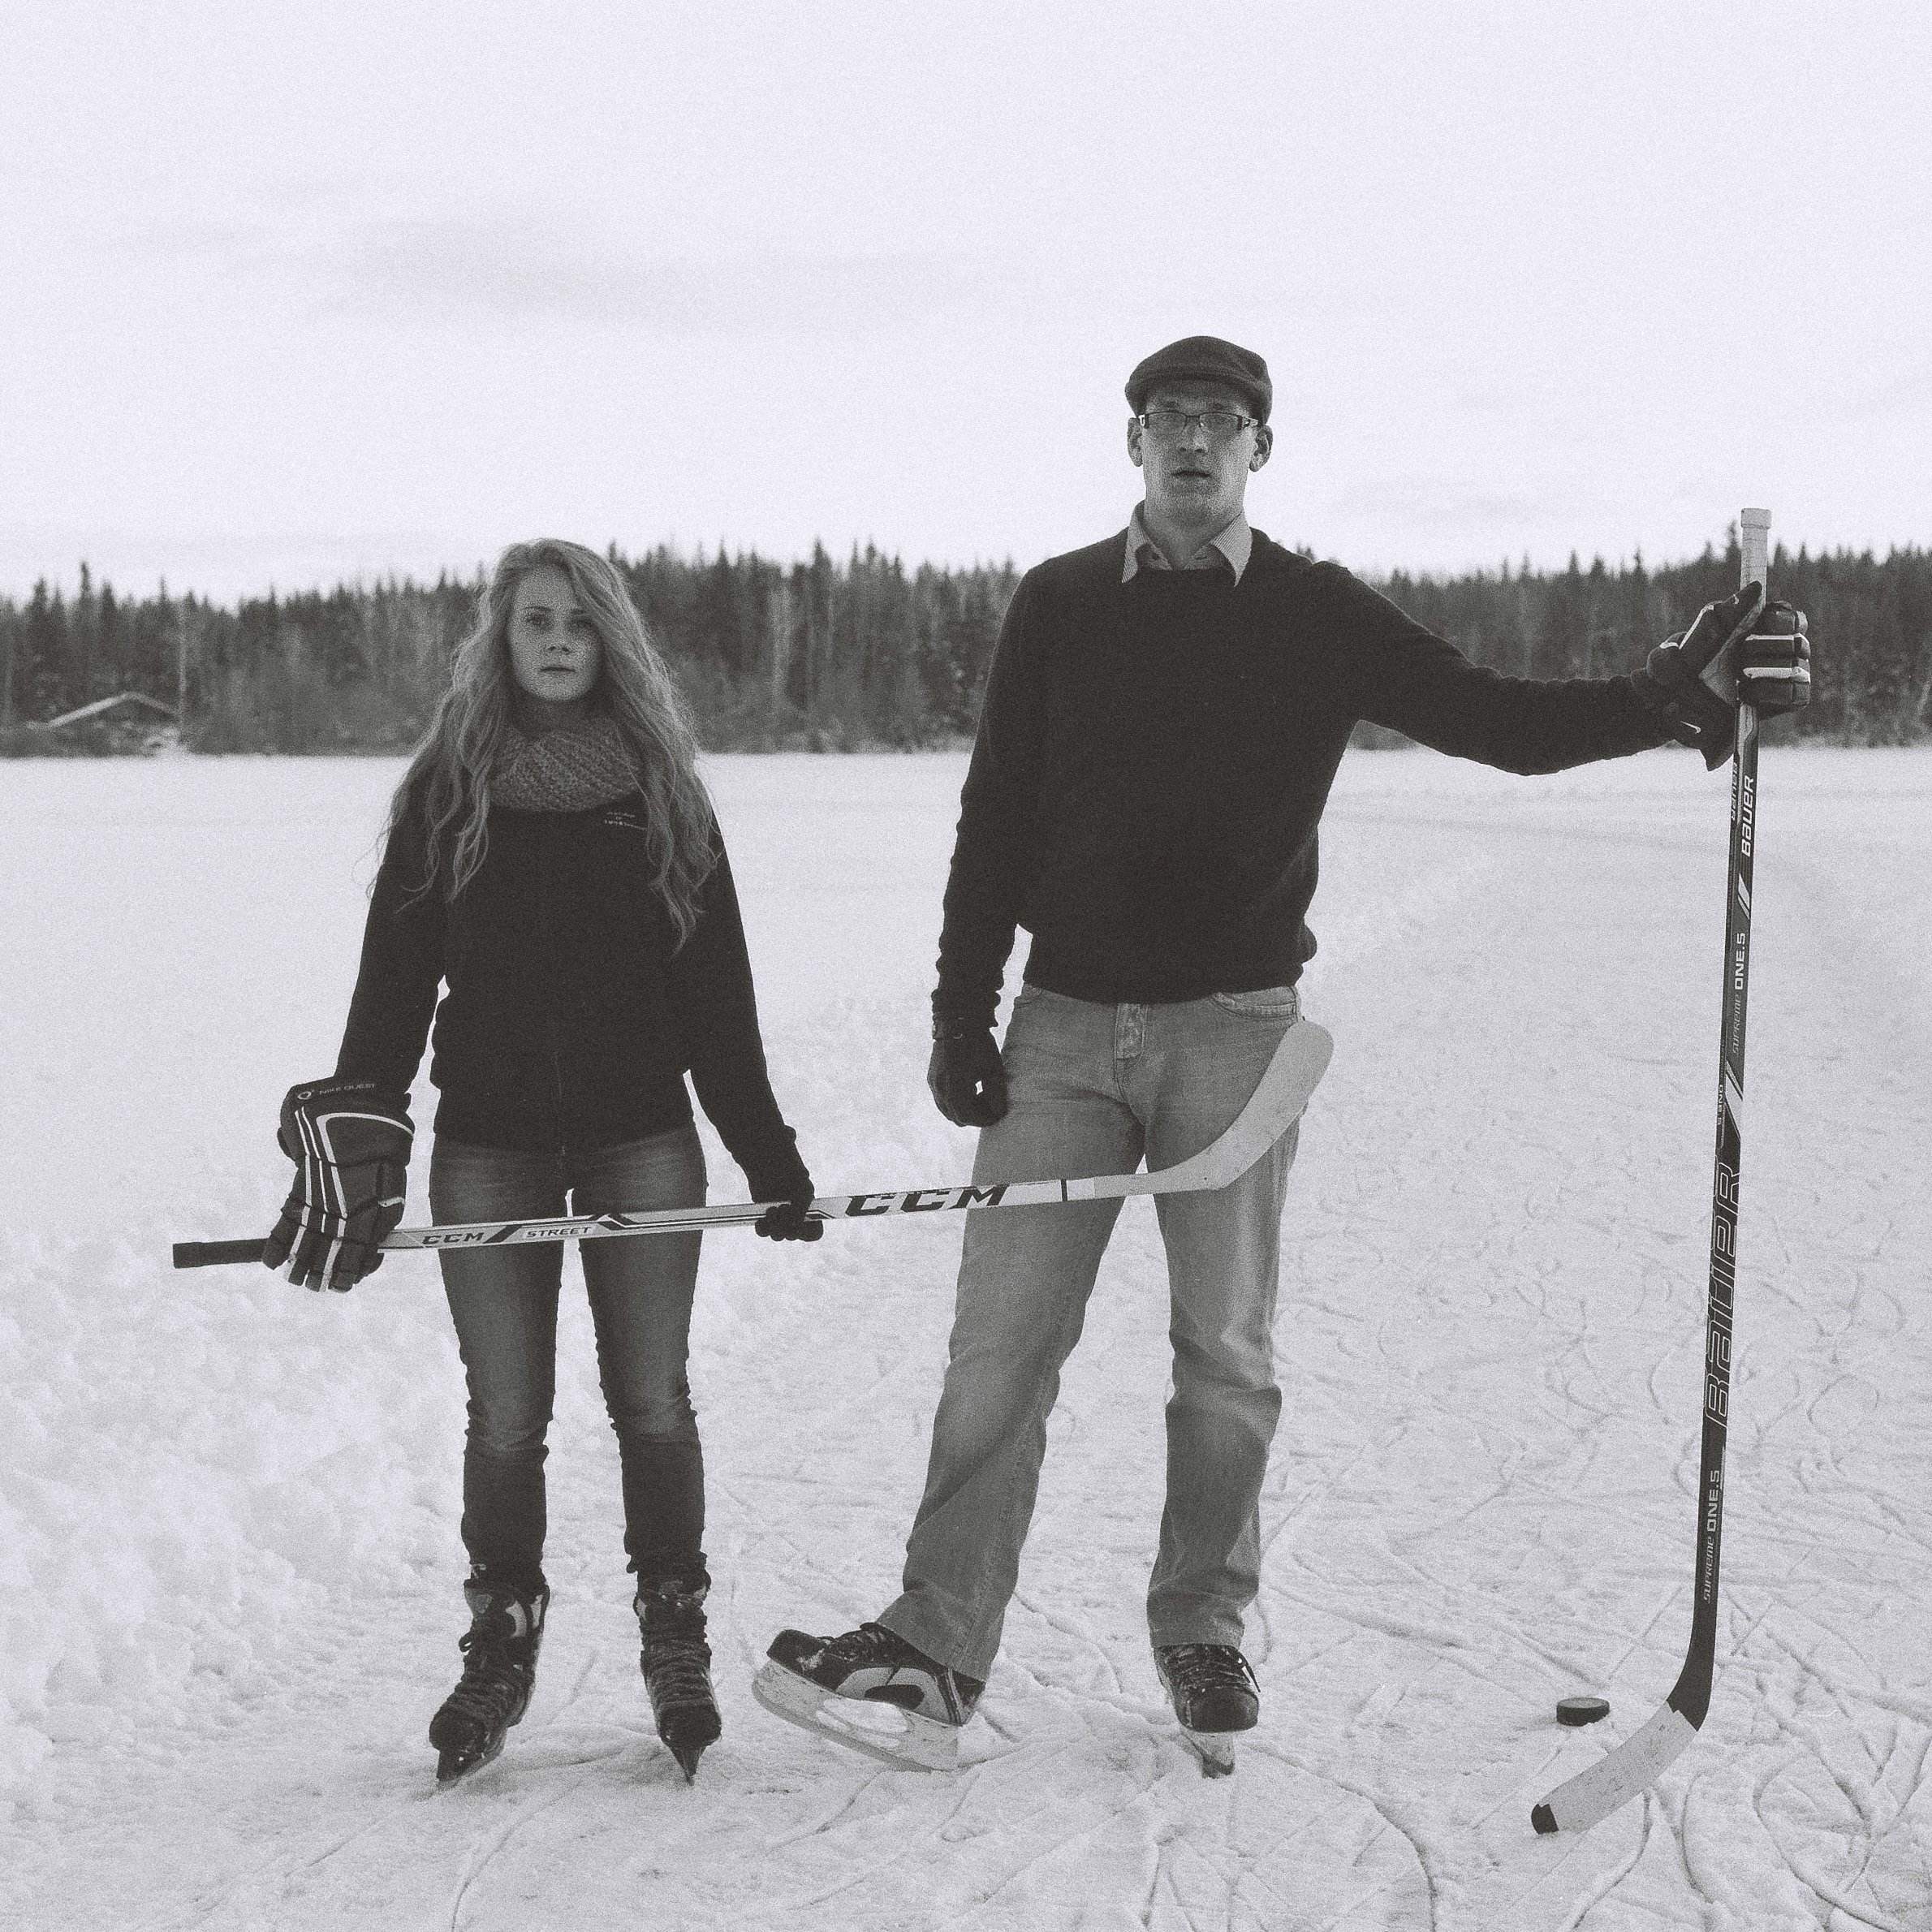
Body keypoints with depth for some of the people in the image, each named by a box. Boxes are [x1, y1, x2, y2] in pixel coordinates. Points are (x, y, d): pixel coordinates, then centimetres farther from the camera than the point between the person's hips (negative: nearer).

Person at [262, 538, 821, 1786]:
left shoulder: (663, 791, 5)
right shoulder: (445, 791, 4)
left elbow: (715, 990, 6)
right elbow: (395, 978, 2)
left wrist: (769, 1152, 4)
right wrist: (354, 1127, -8)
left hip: (642, 1140, 0)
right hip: (490, 1150, 0)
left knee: (652, 1403, 2)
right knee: (507, 1416, 2)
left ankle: (676, 1641, 16)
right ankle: (501, 1646, 17)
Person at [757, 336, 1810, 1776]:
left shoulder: (1319, 617, 3)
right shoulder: (1059, 605, 6)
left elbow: (1507, 724, -1)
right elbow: (996, 815, 7)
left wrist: (1669, 698, -16)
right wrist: (963, 1012, 2)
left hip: (1235, 1026, 0)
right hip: (1066, 1022, 1)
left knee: (1227, 1355, 5)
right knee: (1003, 1342, -4)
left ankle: (1205, 1630, 22)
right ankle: (934, 1656, -1)